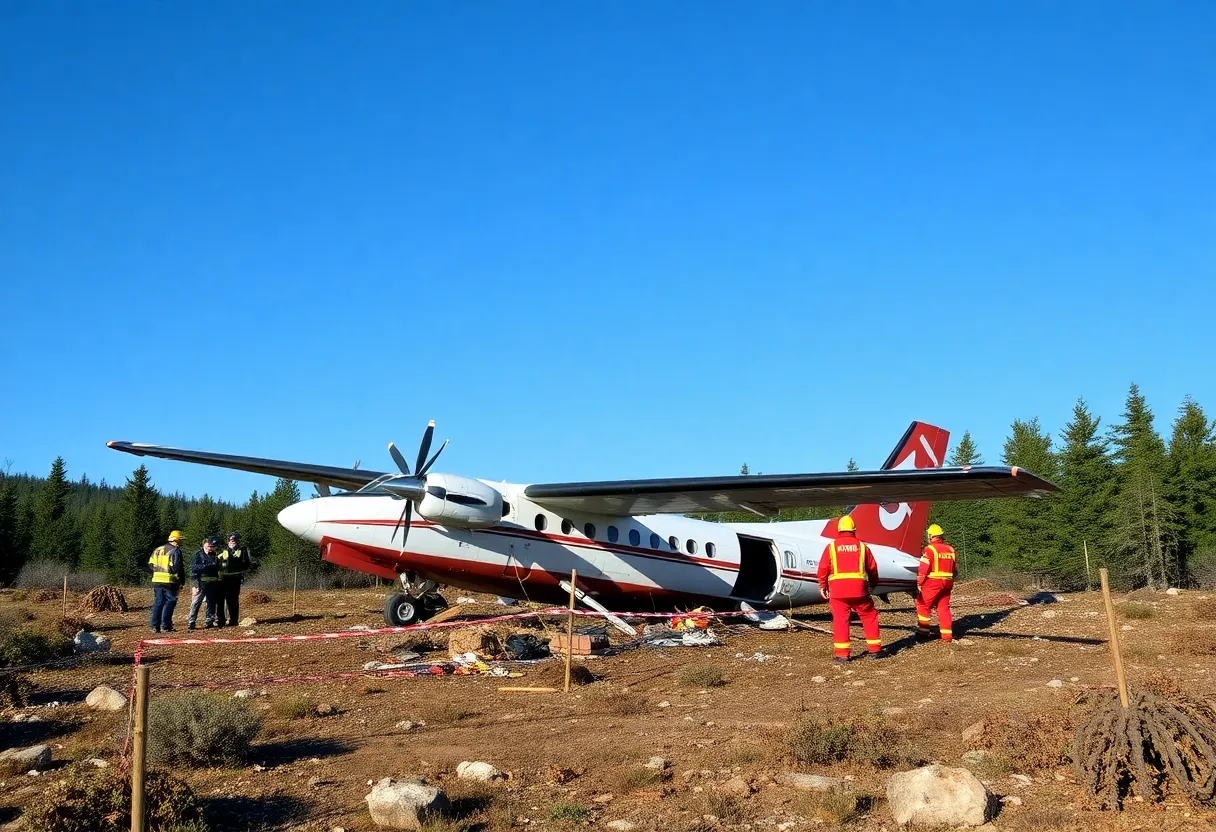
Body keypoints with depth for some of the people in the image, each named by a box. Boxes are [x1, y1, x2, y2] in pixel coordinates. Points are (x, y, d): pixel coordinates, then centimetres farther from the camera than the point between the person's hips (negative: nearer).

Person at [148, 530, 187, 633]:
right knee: (169, 603, 0)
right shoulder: (175, 551, -8)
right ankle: (165, 626, -4)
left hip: (157, 580, 7)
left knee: (158, 603, 12)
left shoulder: (158, 549, 14)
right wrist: (182, 579, -5)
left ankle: (155, 626, 10)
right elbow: (177, 567, -16)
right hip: (170, 581, -7)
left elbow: (151, 564, 12)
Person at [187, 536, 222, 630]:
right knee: (196, 603, -7)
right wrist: (209, 565, -19)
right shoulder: (198, 554, -1)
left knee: (211, 602, 9)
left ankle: (209, 621, 17)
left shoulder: (214, 555, 16)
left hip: (212, 583, 6)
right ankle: (191, 622, -6)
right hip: (201, 583, -6)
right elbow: (195, 568, -13)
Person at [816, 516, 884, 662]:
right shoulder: (862, 546, 8)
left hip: (837, 589, -1)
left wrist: (823, 586, 17)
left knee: (840, 620, 3)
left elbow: (823, 569, 3)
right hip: (859, 588, 1)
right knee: (870, 616, 15)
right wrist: (873, 584, 29)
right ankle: (875, 649, 18)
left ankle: (841, 653, 1)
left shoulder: (831, 547, 5)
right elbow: (872, 568, 12)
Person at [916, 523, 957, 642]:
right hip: (947, 583, 7)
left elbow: (923, 568, -13)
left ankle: (922, 633, 0)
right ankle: (947, 635, 13)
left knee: (923, 606, 2)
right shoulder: (950, 549, 11)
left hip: (932, 583, -7)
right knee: (944, 607, 13)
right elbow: (954, 569, 17)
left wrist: (919, 583, -6)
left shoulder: (930, 549, -10)